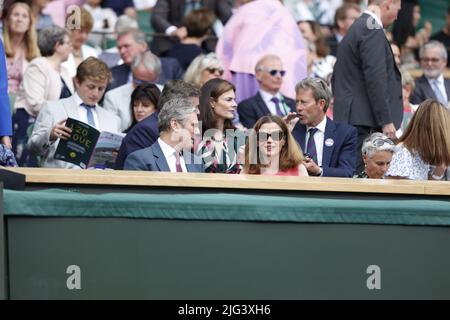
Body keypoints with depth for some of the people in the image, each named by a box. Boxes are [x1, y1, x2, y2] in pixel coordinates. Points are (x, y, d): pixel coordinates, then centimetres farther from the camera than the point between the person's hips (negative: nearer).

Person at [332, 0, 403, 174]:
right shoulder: (373, 31, -12)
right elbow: (375, 79, -18)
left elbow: (336, 78, 24)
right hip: (365, 121, -10)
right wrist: (386, 121, -17)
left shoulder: (356, 29, 20)